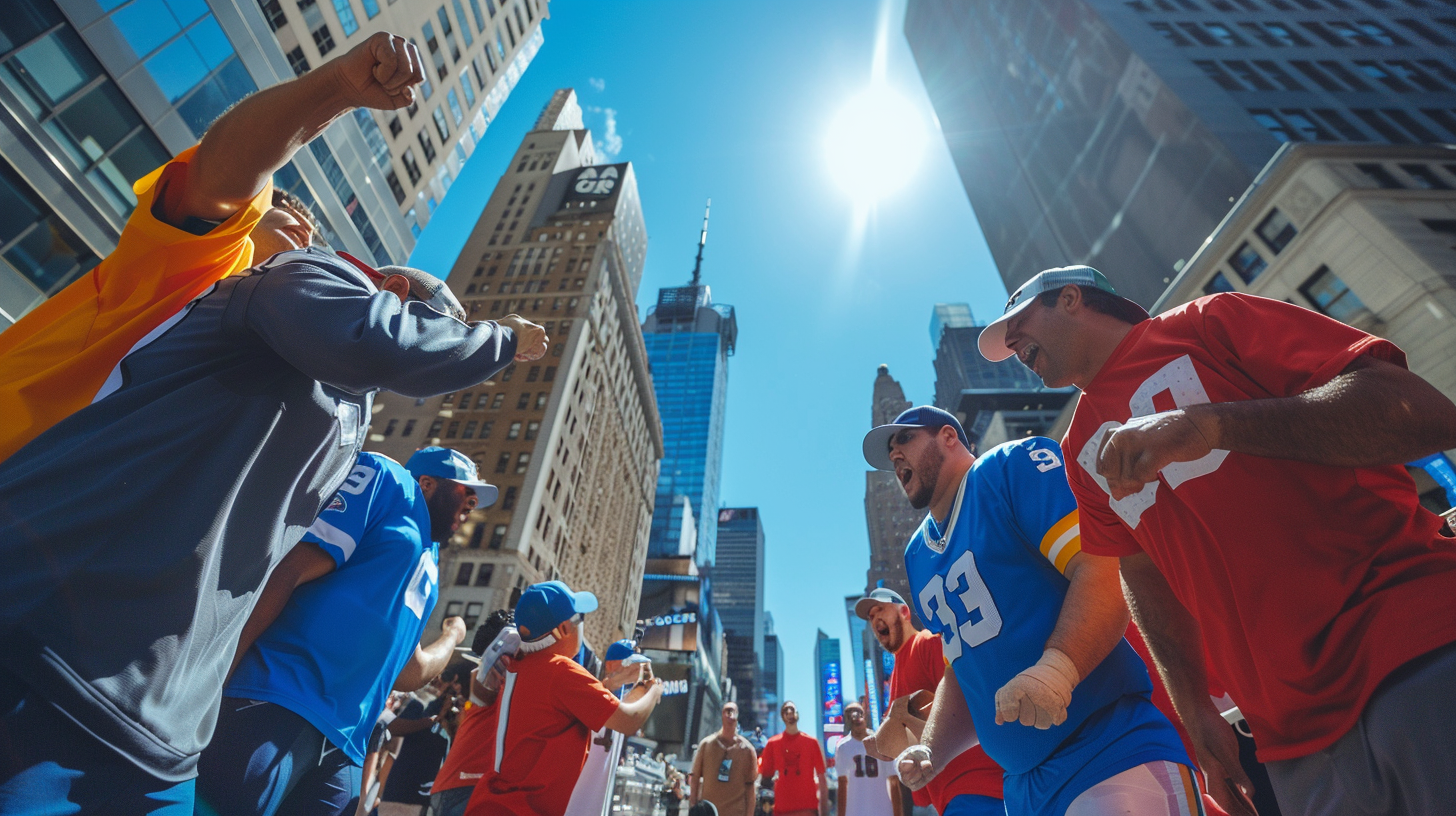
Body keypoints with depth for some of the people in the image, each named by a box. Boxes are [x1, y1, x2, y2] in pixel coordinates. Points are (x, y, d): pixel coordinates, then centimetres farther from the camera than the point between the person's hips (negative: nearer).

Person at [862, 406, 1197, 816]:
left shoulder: (1012, 464, -7)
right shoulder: (917, 556, 14)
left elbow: (1104, 567, -20)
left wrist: (1056, 667, -34)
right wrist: (930, 753, 5)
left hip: (1114, 751, -7)